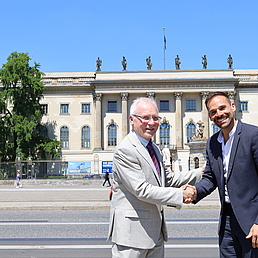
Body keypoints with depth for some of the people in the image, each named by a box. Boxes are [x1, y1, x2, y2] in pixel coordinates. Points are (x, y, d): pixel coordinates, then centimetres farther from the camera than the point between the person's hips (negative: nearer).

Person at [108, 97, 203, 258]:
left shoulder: (154, 149, 15)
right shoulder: (125, 151, -16)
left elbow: (170, 179, 19)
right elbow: (142, 190, -21)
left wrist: (201, 173, 12)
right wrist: (181, 195, -17)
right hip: (132, 232, -9)